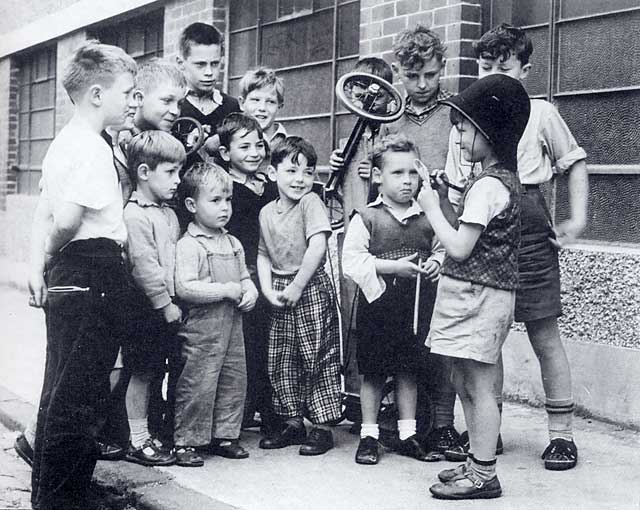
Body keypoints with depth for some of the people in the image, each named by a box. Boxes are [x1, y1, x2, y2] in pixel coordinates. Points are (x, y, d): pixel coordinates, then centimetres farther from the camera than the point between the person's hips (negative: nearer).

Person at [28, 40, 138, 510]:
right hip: (95, 277, -10)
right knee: (80, 400, -3)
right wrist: (50, 253, -8)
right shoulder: (93, 147, -15)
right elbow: (68, 219, -25)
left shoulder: (63, 143, 15)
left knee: (60, 392, 17)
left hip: (67, 277, 10)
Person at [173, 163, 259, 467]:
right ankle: (186, 441, 7)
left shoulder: (233, 244, 13)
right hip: (201, 328, -7)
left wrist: (249, 292, -2)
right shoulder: (188, 246, -12)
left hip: (232, 324, 7)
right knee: (198, 385, -4)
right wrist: (225, 290, -19)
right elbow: (184, 288, -21)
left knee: (234, 381, 12)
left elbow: (245, 278, 22)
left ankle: (225, 435, 25)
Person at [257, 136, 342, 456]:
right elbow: (263, 255, 11)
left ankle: (322, 427, 7)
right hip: (280, 296, 6)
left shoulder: (311, 202, -10)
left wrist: (296, 287, -17)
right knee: (281, 360, 10)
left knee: (318, 358, -2)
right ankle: (292, 423, 22)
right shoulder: (267, 212, 9)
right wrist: (268, 289, -4)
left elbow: (317, 247, -19)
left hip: (311, 289, -6)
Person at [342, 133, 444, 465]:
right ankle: (368, 436, 17)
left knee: (409, 370, 12)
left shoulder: (427, 218, 4)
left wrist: (436, 263, -7)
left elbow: (442, 250, 16)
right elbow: (351, 262, -12)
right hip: (378, 304, -3)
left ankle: (407, 434, 22)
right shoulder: (366, 218, -7)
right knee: (373, 372, 6)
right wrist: (393, 266, -19)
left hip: (416, 307, 3)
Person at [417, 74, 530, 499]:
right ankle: (477, 463, 26)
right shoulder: (502, 178, 13)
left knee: (478, 386, -3)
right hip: (474, 293, 10)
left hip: (477, 295, -10)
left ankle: (485, 476, 5)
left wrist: (431, 208, -9)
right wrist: (444, 201, 7)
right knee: (465, 384, 16)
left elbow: (460, 248, -20)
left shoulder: (487, 185, -18)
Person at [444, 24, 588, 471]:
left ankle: (562, 434, 11)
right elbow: (455, 191, 13)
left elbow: (575, 163, 13)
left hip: (529, 230, -3)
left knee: (544, 335, 1)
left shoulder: (540, 113, 3)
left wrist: (578, 218, 3)